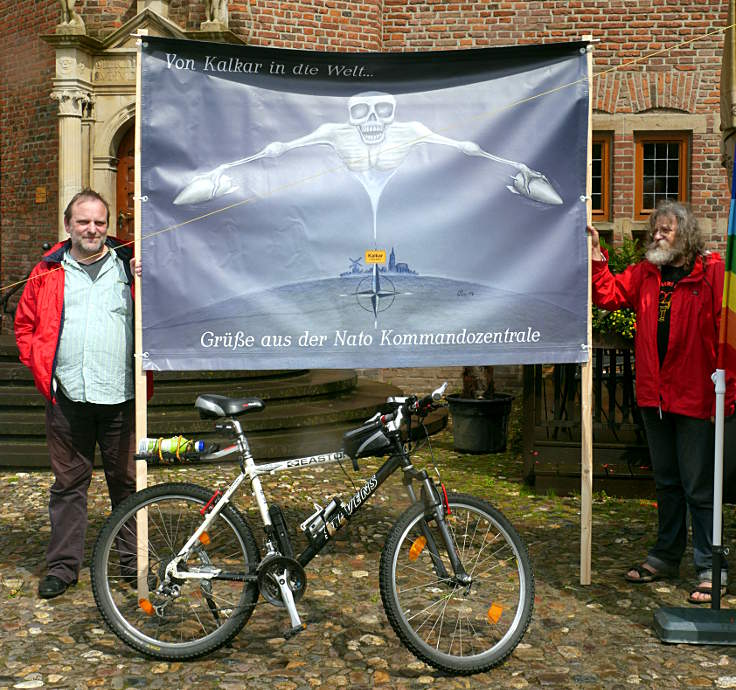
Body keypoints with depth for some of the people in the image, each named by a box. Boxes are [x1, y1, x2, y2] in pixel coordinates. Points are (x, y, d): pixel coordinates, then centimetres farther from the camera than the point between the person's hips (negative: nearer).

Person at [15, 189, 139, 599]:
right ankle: (63, 566, 18)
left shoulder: (128, 266, 6)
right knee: (68, 484, 9)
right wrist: (42, 369, 3)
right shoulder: (48, 272, 9)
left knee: (127, 481, 9)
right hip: (67, 397, 1)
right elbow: (25, 325, 15)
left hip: (120, 396, -1)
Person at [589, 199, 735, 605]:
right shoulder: (645, 274, 10)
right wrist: (596, 259, -3)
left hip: (695, 398, -6)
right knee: (666, 483, 18)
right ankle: (666, 556, 31)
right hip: (654, 396, 6)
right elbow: (609, 295, 11)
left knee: (699, 487, 1)